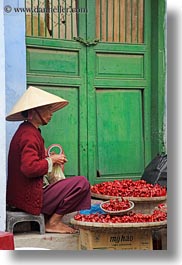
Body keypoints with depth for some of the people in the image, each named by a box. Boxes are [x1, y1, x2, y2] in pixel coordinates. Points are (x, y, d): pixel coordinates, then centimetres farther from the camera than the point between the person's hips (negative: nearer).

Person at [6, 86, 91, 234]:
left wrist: (51, 158, 7)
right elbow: (29, 168, -30)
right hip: (30, 198, -11)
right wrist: (51, 161, -14)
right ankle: (53, 223, -4)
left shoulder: (25, 130, 14)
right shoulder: (29, 135, -18)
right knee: (82, 183, -14)